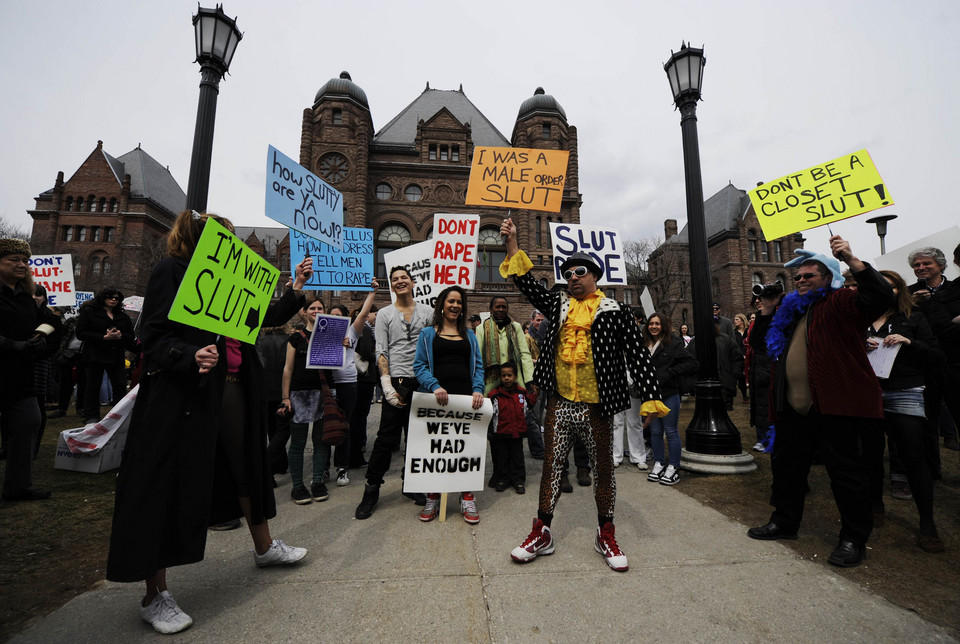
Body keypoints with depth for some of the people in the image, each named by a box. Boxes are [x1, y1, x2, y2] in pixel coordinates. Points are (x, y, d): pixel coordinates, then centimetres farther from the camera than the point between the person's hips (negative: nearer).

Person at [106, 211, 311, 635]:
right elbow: (154, 337, -12)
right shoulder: (171, 272, -5)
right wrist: (191, 357, -30)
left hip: (232, 389, 8)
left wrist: (297, 287, 11)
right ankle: (154, 596, 16)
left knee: (247, 464, 16)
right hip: (182, 393, -8)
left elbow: (269, 318, 18)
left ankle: (264, 546, 35)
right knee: (170, 486, 0)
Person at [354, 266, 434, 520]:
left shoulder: (427, 312, 8)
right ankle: (371, 491, 13)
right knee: (387, 438, -1)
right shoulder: (384, 314, 5)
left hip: (423, 382, 2)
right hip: (397, 382, -2)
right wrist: (387, 386, -11)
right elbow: (381, 352, -1)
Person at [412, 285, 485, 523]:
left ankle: (467, 498, 16)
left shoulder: (469, 335, 18)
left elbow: (478, 365, 12)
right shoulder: (428, 333, 9)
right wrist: (435, 386, -16)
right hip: (437, 397, -2)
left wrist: (478, 389, -5)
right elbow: (420, 366, 1)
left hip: (466, 397, 2)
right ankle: (433, 498, 19)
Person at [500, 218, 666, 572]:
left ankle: (606, 536, 32)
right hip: (560, 404, 3)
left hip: (596, 408, -2)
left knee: (603, 469, 12)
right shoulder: (559, 304, 10)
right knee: (551, 465, 10)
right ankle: (542, 533, 26)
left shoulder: (614, 312, -1)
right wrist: (513, 244, 2)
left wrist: (650, 398, -13)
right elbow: (528, 284, 7)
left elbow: (636, 356, -5)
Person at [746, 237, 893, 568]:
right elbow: (762, 340, 24)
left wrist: (852, 261, -29)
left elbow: (880, 296, -23)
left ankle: (854, 538, 20)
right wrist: (767, 308, 13)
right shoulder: (791, 311, 17)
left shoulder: (840, 303, -4)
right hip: (793, 408, 8)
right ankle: (784, 521, 31)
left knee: (845, 471, 3)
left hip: (833, 405, -8)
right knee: (786, 465, 16)